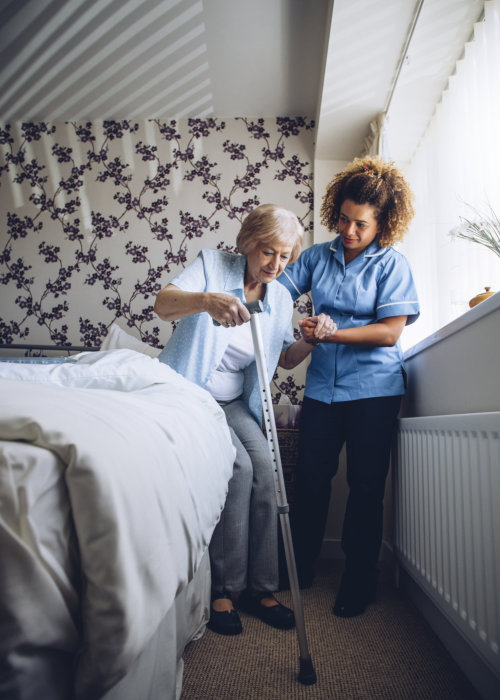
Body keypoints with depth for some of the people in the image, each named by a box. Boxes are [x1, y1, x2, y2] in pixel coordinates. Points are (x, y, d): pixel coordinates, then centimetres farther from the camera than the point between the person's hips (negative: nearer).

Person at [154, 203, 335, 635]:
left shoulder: (280, 298, 5)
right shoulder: (212, 265, -8)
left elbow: (284, 358, 14)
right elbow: (163, 304, -23)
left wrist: (312, 340, -8)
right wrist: (206, 300, -45)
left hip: (234, 402, 5)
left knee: (264, 467, -16)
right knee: (238, 467, -23)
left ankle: (259, 588, -2)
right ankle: (224, 589, -8)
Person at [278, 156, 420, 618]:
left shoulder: (393, 264, -2)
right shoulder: (318, 256, 8)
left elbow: (389, 333, -11)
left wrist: (331, 334, -19)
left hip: (374, 387, -3)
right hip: (323, 384, 3)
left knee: (366, 485, 5)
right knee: (310, 476, 6)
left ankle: (359, 581, 23)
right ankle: (300, 567, 26)